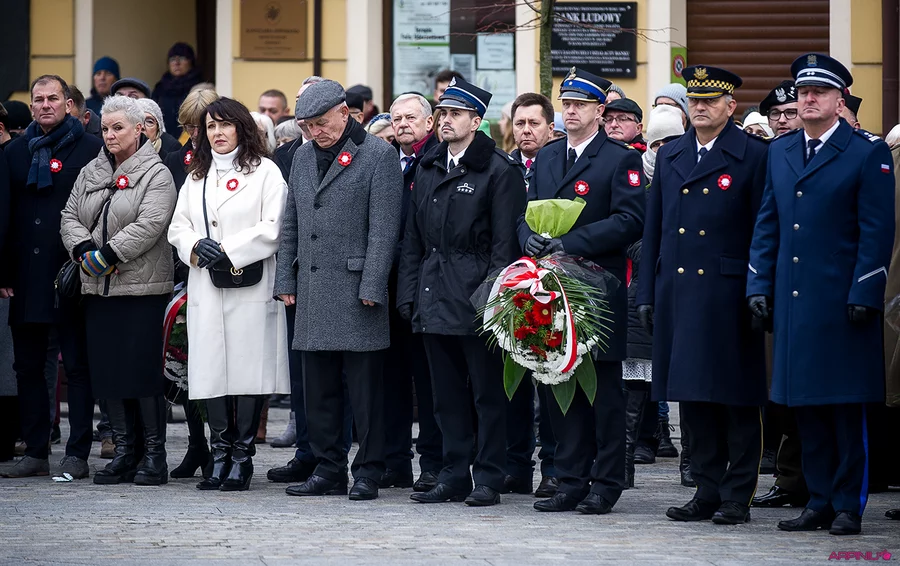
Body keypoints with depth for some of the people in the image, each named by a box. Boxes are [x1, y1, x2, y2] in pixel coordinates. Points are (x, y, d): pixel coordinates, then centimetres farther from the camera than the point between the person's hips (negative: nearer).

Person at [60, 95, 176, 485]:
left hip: (142, 287, -6)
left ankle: (154, 454, 1)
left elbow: (149, 225, -15)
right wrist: (84, 250, -8)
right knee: (107, 371, 6)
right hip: (98, 290, 6)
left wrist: (108, 255, -19)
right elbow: (70, 216, 11)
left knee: (143, 370, -7)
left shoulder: (156, 174, -4)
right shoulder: (91, 173, 15)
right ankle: (123, 452, 13)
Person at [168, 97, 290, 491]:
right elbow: (178, 227, 17)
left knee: (249, 368, -6)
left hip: (251, 290, -5)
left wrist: (227, 250, -12)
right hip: (206, 289, 5)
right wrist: (196, 247, -5)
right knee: (212, 369, 0)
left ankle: (242, 458, 0)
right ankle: (220, 456, 6)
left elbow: (272, 230, -6)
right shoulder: (196, 177, 21)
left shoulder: (265, 172, 3)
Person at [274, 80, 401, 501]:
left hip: (355, 290, -6)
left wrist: (371, 289, -14)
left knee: (364, 388, -2)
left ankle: (368, 471, 4)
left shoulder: (378, 156, -4)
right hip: (312, 289, 6)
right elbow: (290, 224, 20)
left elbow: (383, 228, -9)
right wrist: (286, 281, 12)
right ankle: (328, 470, 16)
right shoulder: (304, 156, 16)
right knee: (319, 388, 9)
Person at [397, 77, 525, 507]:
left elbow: (505, 242, -9)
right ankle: (454, 477, 15)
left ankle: (488, 479, 4)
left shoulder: (499, 171, -5)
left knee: (487, 393, -1)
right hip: (435, 301, 7)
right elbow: (413, 238, 17)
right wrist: (408, 292, 9)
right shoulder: (428, 169, 15)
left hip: (477, 296, -6)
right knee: (447, 394, 10)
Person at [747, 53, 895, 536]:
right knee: (805, 404, 8)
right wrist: (758, 287, 8)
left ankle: (849, 504, 5)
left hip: (842, 301, -5)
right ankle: (819, 501, 15)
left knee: (847, 405, -1)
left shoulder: (869, 153, -3)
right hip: (792, 298, 5)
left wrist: (864, 296, -13)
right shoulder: (779, 152, 14)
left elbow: (877, 231, -7)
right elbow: (767, 225, 16)